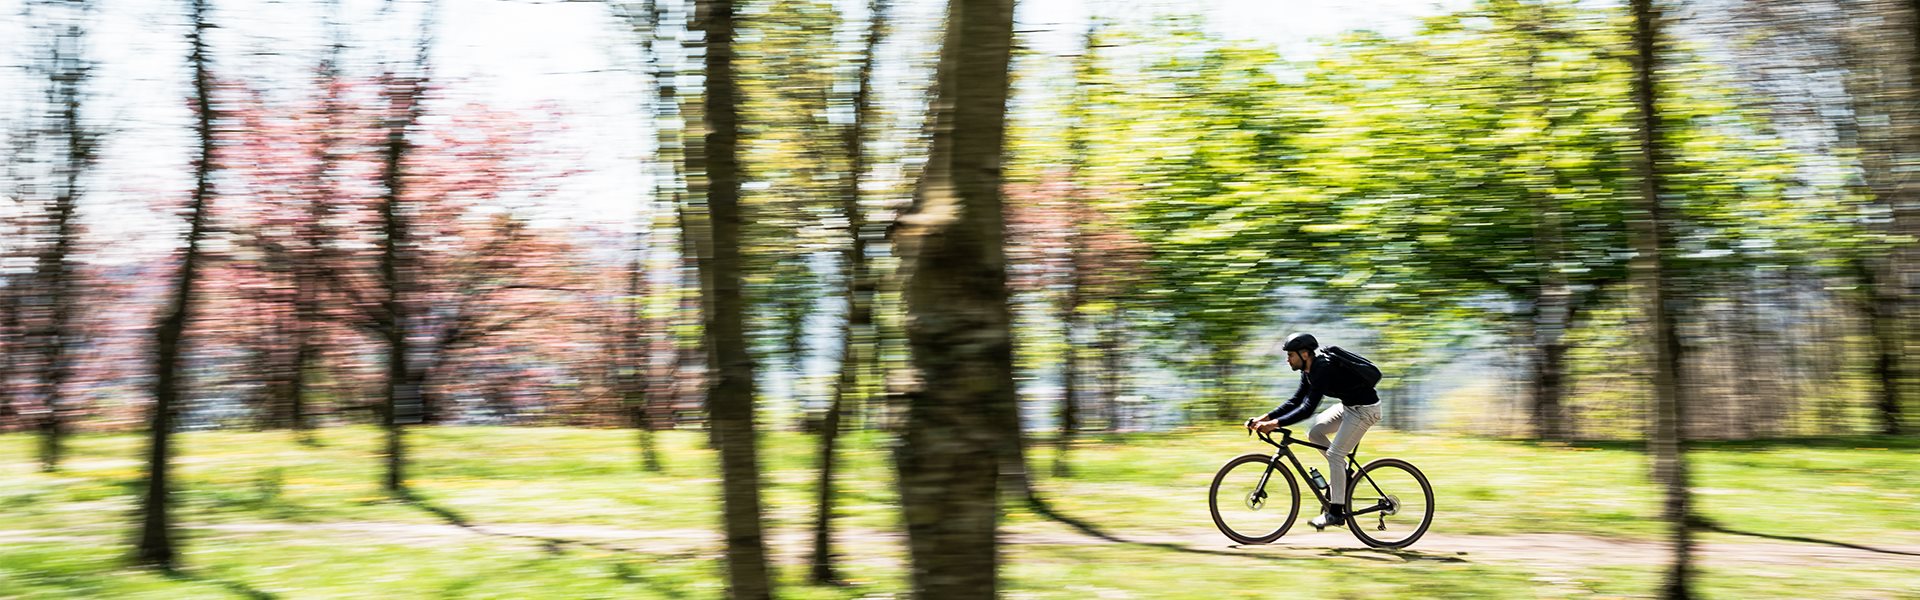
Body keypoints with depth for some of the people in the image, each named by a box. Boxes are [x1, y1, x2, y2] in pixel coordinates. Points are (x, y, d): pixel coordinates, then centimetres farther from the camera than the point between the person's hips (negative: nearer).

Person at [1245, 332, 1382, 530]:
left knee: (1334, 454, -12)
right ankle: (1342, 472, 15)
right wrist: (1265, 418, -1)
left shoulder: (1323, 369, -26)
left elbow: (1308, 408, -31)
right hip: (1349, 404, 10)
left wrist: (1275, 423, -33)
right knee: (1314, 433, 5)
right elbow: (1295, 401, 8)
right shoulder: (1309, 371, 3)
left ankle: (1336, 512, -6)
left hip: (1364, 409, -10)